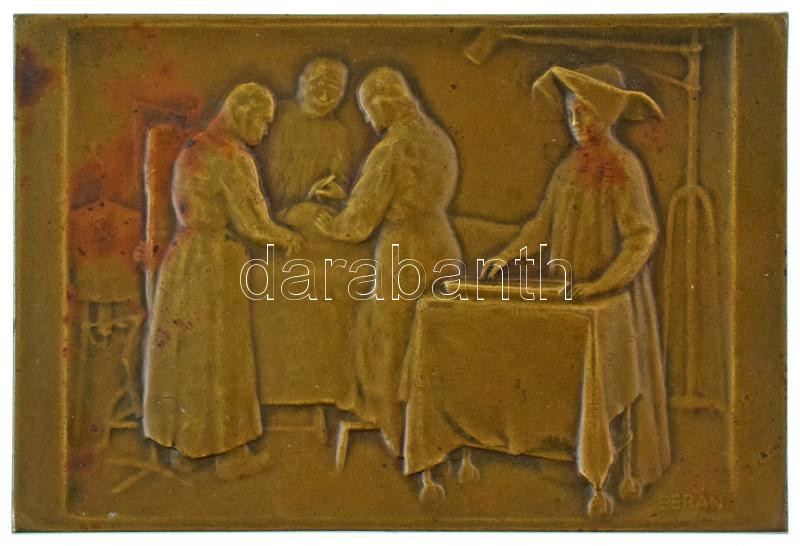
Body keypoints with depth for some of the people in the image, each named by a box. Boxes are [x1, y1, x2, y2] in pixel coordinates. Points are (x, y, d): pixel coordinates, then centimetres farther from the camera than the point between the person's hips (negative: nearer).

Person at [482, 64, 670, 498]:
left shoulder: (623, 168, -16)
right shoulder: (571, 166, 6)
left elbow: (642, 236, -21)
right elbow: (545, 222, 12)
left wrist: (603, 283, -28)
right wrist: (508, 256, 1)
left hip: (614, 294, -7)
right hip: (574, 291, 7)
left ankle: (628, 469, 15)